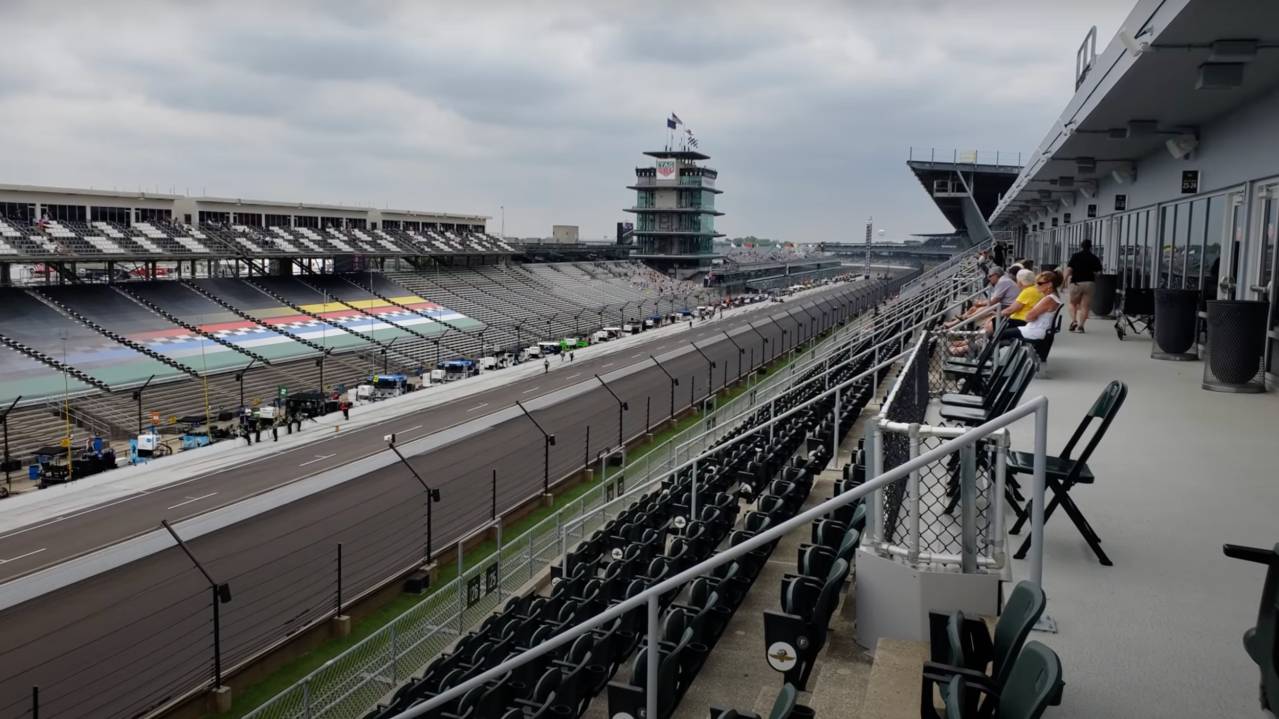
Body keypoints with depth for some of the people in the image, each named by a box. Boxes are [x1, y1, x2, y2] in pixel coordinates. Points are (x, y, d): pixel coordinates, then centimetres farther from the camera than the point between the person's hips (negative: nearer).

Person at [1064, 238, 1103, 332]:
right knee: (1085, 306, 5)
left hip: (1076, 283, -1)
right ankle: (1080, 325, -2)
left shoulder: (1075, 256, 1)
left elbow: (1069, 270, -7)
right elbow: (1097, 273, -1)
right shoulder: (1094, 258, 7)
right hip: (1089, 283, 1)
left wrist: (1065, 281, -3)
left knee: (1073, 303, 16)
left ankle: (1073, 321, -2)